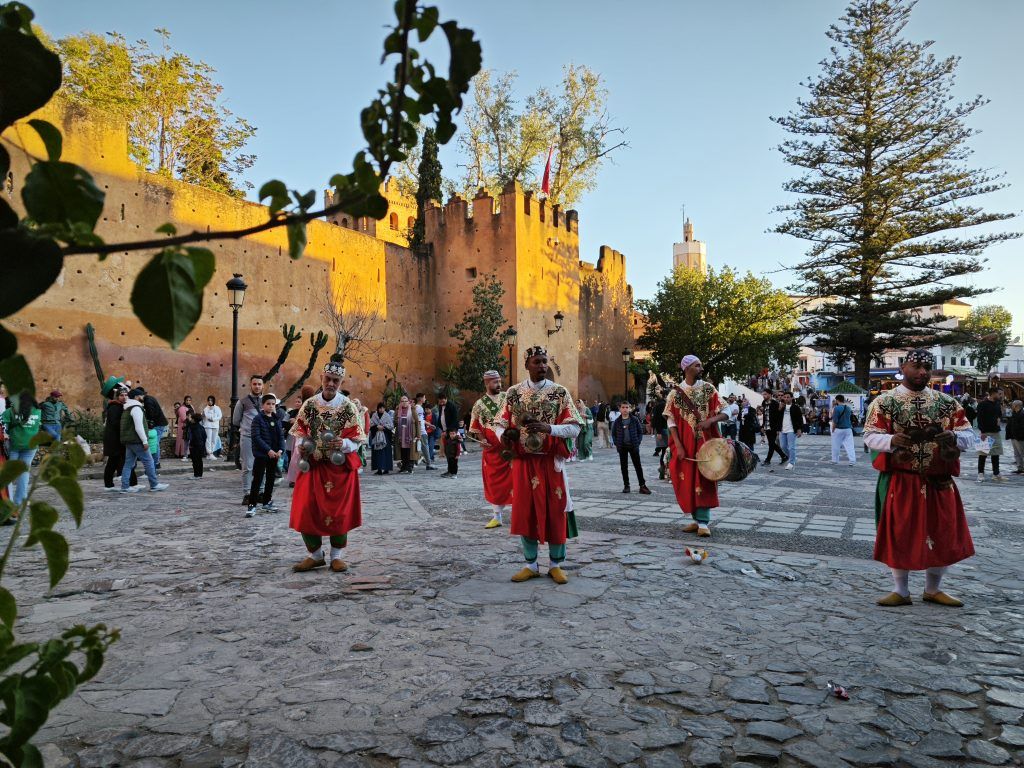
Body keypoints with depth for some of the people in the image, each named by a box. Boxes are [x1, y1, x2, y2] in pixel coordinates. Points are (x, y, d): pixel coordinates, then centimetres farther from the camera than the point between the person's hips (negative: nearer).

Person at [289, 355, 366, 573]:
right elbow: (300, 431, 9)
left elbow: (357, 440, -6)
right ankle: (315, 555, 18)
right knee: (306, 510, -1)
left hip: (340, 467, -2)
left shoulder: (348, 407, -7)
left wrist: (343, 443, -25)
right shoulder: (309, 404, 0)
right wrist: (301, 444, -11)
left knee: (339, 511, 2)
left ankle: (337, 556, 20)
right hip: (313, 465, 2)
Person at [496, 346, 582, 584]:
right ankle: (531, 565, 21)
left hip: (551, 462, -2)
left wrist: (549, 428, -24)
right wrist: (504, 434, -17)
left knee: (555, 513, 3)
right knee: (525, 513, 6)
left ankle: (556, 565, 20)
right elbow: (499, 424, 7)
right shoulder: (513, 393, 3)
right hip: (523, 463, 2)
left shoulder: (560, 392, -3)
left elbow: (574, 428, -8)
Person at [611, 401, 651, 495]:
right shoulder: (617, 421, 1)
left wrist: (638, 442, -5)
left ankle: (642, 485, 4)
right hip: (622, 447, 2)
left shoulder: (634, 420, -2)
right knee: (624, 466, 7)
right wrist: (616, 444, -2)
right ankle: (626, 485, 16)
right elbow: (613, 434, 9)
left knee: (638, 466, 0)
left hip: (633, 446, -1)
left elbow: (640, 431, 4)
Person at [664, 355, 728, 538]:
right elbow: (671, 422, -2)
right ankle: (697, 519, 17)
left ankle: (703, 522, 1)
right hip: (685, 446, 1)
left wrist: (710, 420, -20)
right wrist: (678, 446, -11)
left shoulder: (708, 389, 2)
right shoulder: (675, 392, 0)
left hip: (705, 443, 0)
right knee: (688, 483, 4)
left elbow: (725, 414, 1)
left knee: (704, 481, -3)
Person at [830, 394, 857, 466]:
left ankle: (835, 460, 16)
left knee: (836, 446, 8)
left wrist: (833, 430, -7)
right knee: (849, 445, 3)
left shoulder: (836, 408, -14)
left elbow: (835, 421, -15)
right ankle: (852, 461, -2)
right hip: (848, 428, 5)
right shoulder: (848, 408, 6)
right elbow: (850, 418, 15)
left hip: (839, 429, -5)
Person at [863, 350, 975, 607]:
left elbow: (969, 434, 4)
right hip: (900, 482, -3)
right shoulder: (884, 402, -3)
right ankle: (901, 591, 19)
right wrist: (892, 441, -27)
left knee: (943, 535, 10)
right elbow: (869, 436, -5)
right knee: (900, 535, 3)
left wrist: (954, 437, -20)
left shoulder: (947, 402, 6)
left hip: (939, 482, 3)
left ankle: (933, 589, 29)